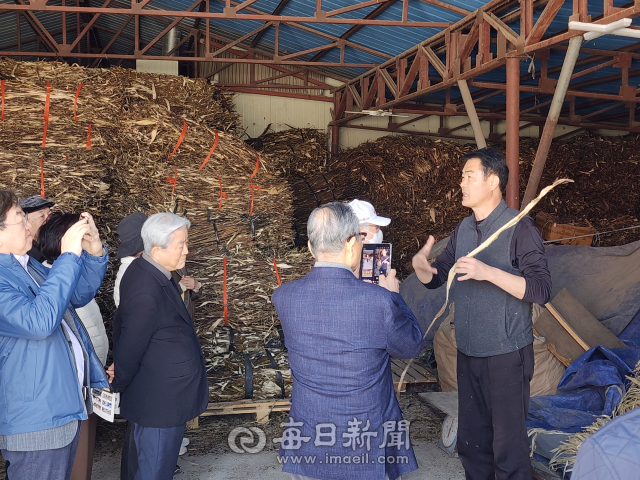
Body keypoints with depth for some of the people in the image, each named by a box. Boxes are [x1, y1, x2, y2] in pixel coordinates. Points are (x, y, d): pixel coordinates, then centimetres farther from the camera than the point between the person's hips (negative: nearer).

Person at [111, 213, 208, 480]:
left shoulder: (143, 270, 1)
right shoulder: (146, 292, -30)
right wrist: (118, 385, -5)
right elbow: (130, 348, -20)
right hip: (161, 401, -10)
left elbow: (121, 322, 13)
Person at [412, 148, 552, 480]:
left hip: (506, 355, -7)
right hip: (468, 352, 7)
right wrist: (420, 265, -10)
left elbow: (541, 290, -20)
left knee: (508, 445, 4)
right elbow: (436, 278, 12)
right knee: (470, 440, 18)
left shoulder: (518, 228, -13)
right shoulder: (464, 228, 8)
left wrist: (489, 272, -29)